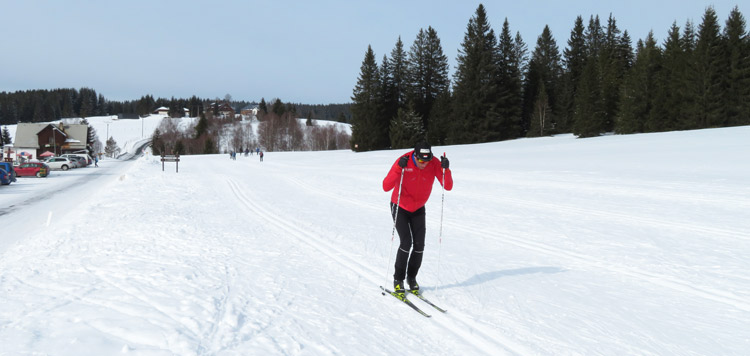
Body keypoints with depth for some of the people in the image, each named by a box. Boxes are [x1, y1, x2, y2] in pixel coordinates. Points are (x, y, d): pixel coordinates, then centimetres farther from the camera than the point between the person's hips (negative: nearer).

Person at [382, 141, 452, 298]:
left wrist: (446, 169, -37)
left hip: (418, 209, 3)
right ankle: (398, 279, 4)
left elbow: (448, 186, -20)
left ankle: (412, 277, 19)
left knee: (419, 245, -4)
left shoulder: (434, 163, -18)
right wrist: (399, 168, -46)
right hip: (399, 208, -3)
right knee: (406, 242, -15)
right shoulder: (403, 162, -27)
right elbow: (386, 187, -33)